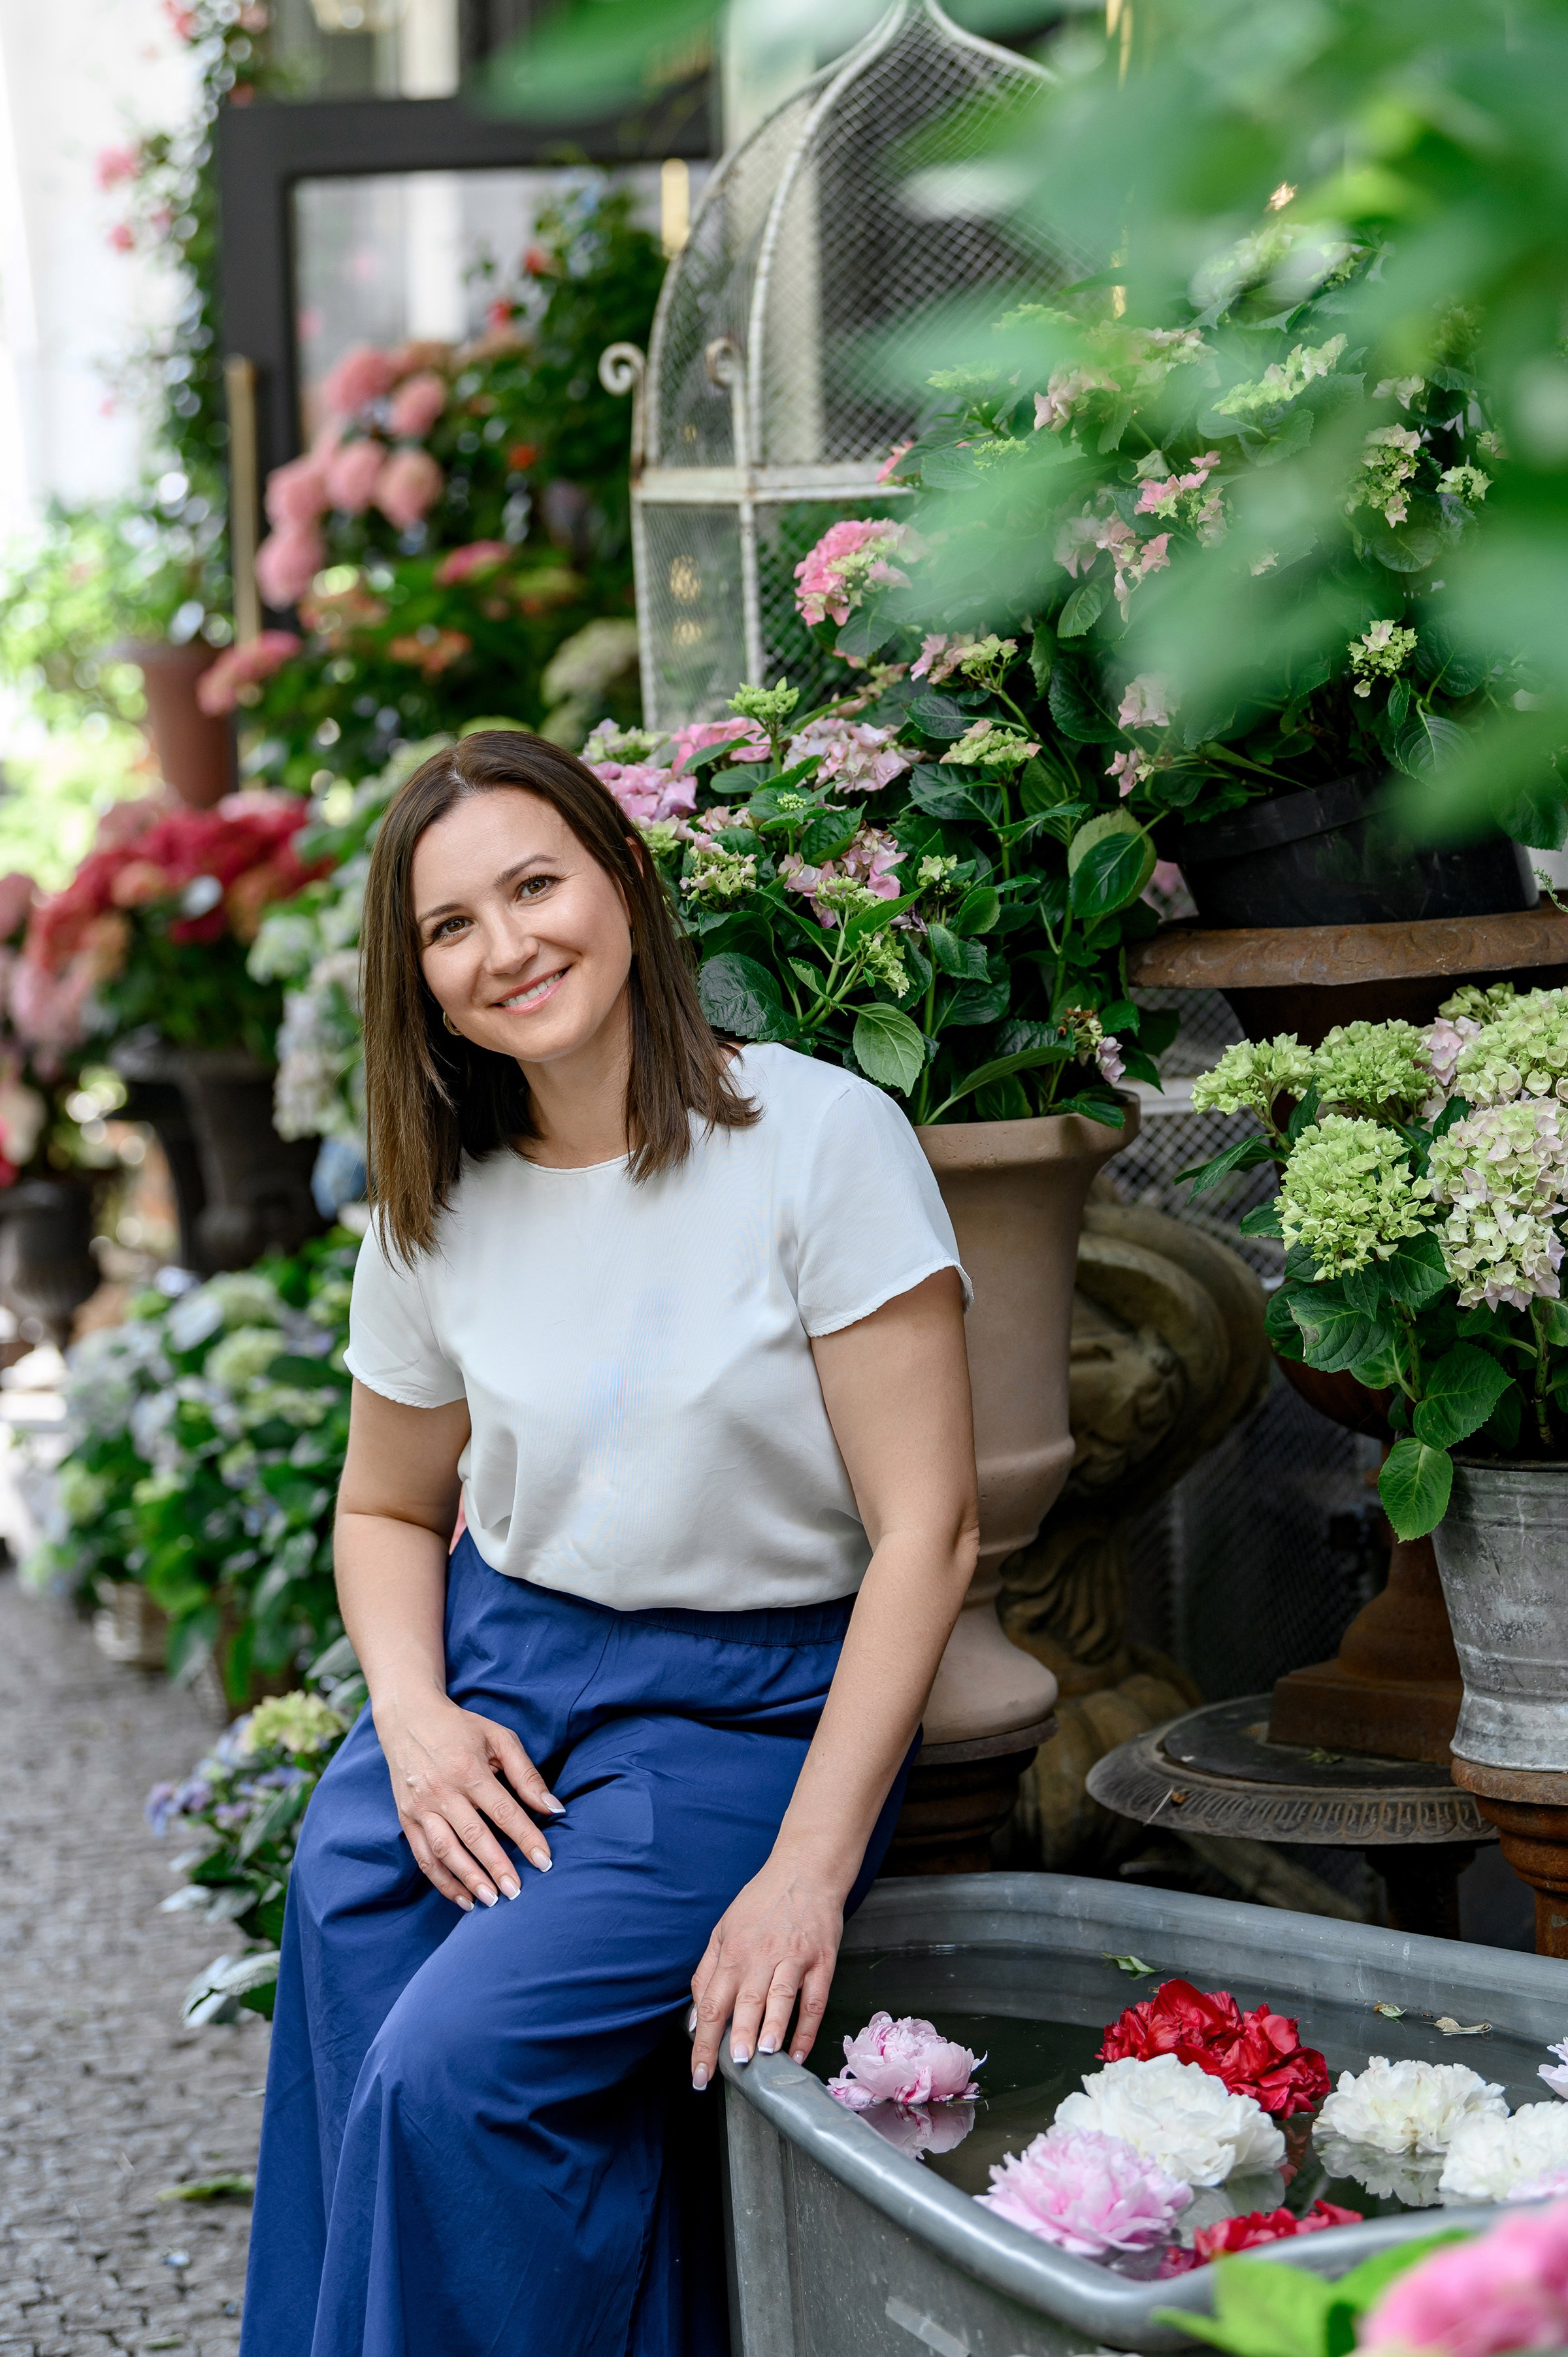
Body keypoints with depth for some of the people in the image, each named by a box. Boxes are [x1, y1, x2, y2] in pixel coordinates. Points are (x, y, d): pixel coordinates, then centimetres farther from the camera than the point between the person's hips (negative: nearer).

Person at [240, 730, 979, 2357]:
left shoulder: (822, 1140, -11)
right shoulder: (434, 1215, 5)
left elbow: (925, 1529, -12)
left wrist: (809, 1871, -18)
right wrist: (412, 1716, -1)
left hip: (751, 1701, -5)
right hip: (492, 1671, 5)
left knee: (455, 2068, -24)